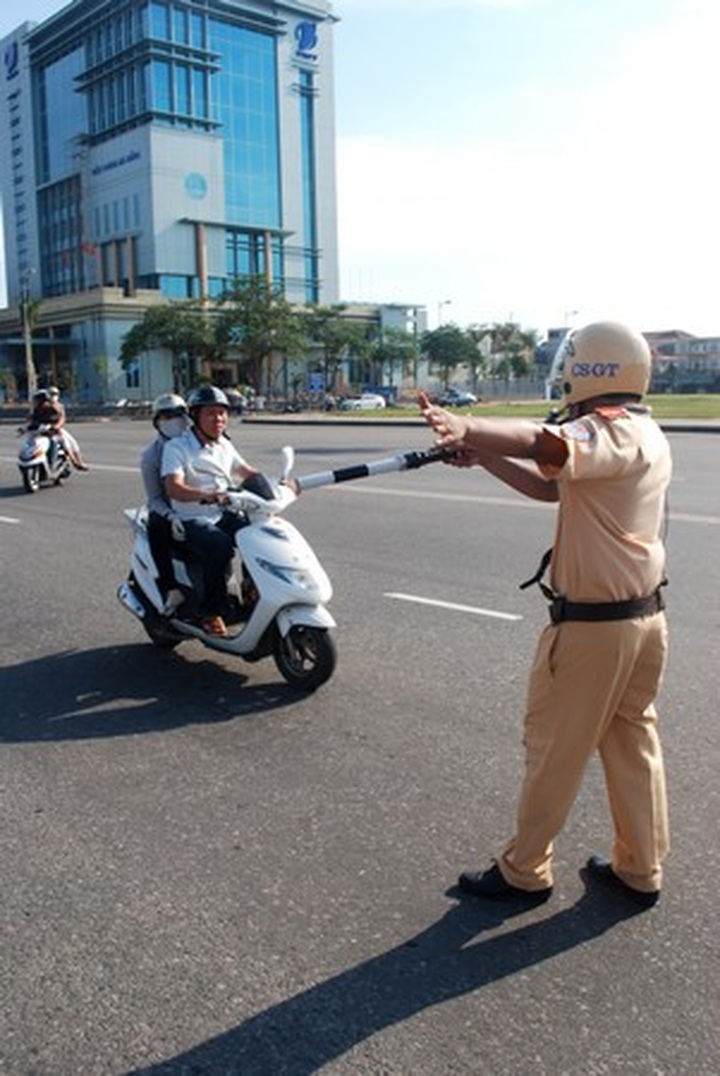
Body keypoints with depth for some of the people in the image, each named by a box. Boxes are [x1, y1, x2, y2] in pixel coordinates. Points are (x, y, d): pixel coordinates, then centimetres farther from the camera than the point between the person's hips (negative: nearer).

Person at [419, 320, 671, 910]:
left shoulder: (610, 432, -19)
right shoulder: (647, 435, 11)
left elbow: (544, 444, -42)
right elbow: (552, 486, 13)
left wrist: (466, 427, -51)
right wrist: (480, 456, 7)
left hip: (591, 626, -9)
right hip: (646, 617, 9)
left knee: (554, 747, 6)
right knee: (634, 741, 18)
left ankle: (525, 872, 22)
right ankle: (640, 871, 31)